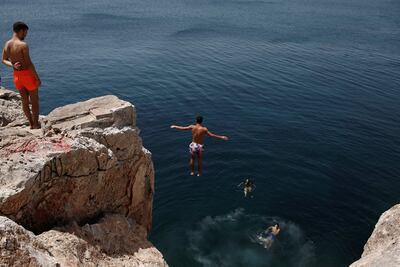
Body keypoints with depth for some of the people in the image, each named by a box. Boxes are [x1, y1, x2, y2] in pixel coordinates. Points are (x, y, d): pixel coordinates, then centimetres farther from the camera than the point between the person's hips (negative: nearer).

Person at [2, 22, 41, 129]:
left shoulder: (7, 44, 4)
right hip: (27, 74, -7)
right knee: (35, 101, 6)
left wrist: (13, 65, -4)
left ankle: (31, 124, 26)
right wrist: (37, 78, -13)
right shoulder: (23, 45, -19)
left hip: (16, 75, 7)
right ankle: (36, 125, 11)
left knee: (25, 101, 16)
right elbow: (29, 64, -20)